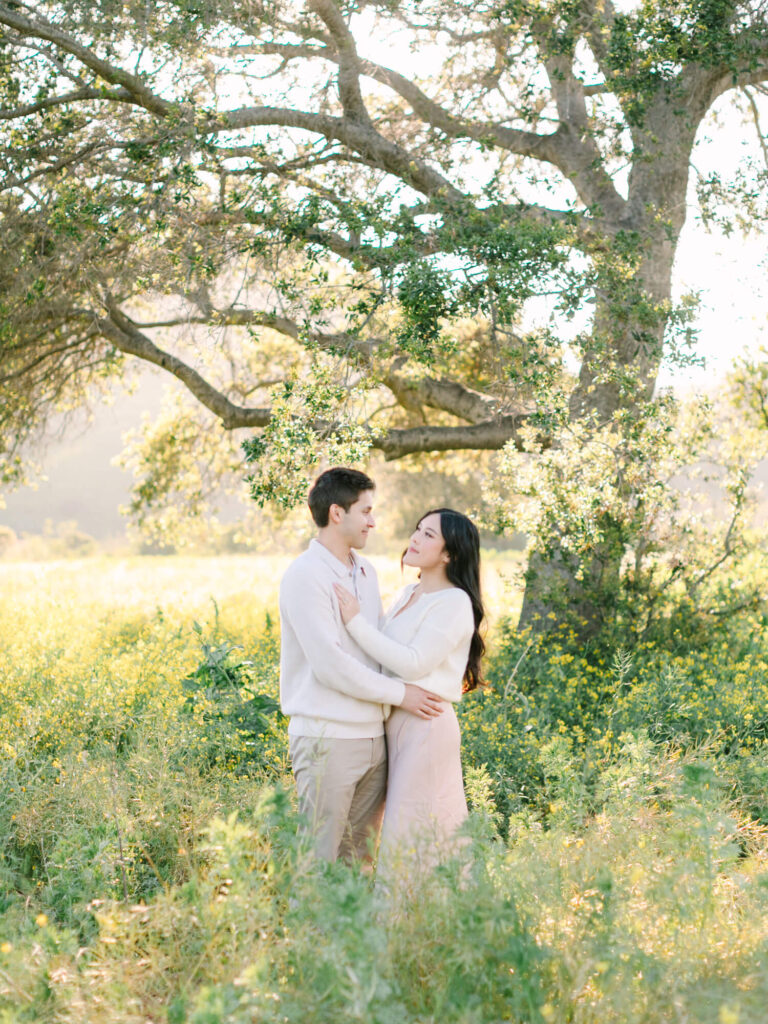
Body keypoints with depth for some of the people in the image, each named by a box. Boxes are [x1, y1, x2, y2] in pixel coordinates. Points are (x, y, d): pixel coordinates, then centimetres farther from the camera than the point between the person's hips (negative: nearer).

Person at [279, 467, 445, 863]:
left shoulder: (366, 571, 14)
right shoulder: (304, 575, -12)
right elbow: (330, 665, -18)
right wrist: (399, 693, -11)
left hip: (373, 737, 8)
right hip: (327, 739, -8)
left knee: (361, 854, 12)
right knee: (320, 859, -4)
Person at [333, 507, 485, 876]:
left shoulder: (454, 602, -11)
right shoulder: (407, 596, 15)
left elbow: (413, 663, -20)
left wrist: (356, 621, -19)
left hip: (426, 724, -8)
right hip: (397, 722, 8)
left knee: (410, 834, -5)